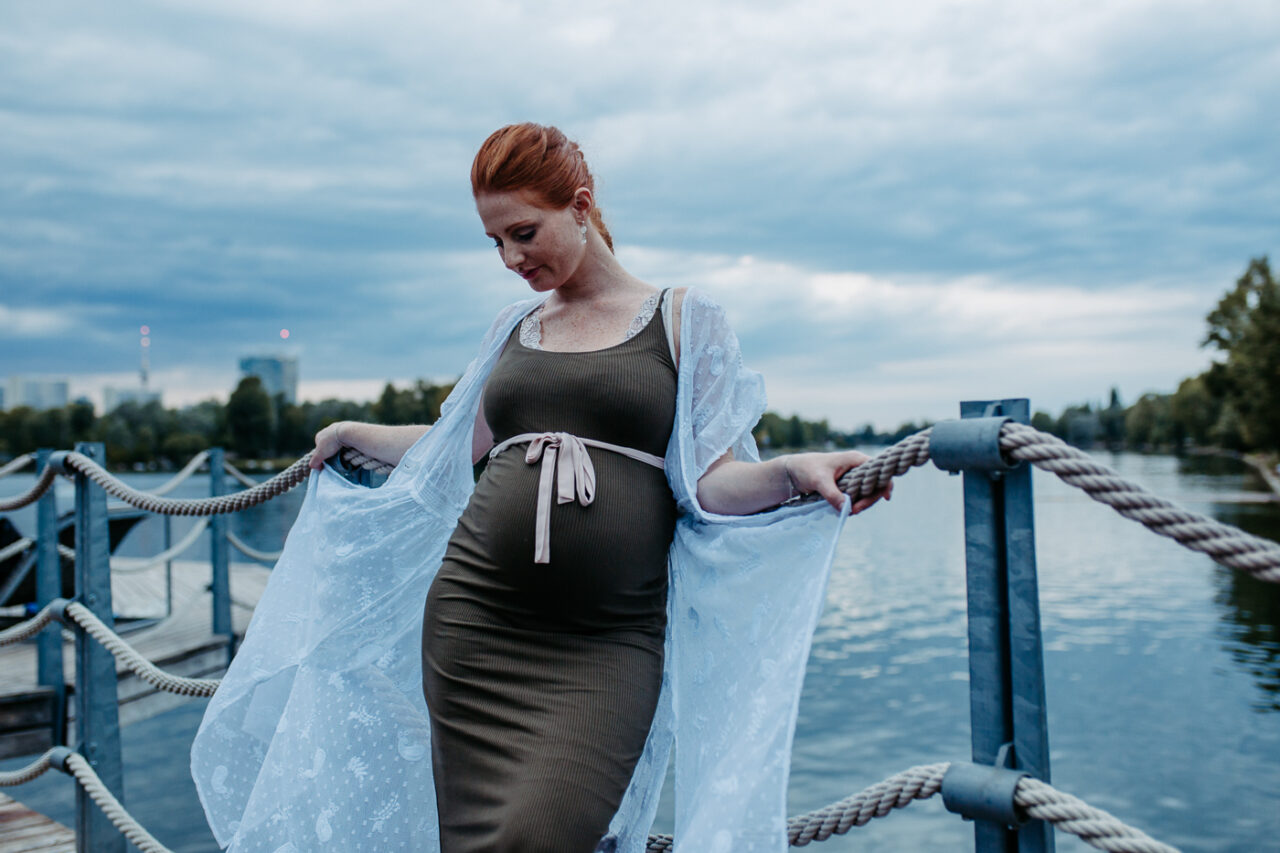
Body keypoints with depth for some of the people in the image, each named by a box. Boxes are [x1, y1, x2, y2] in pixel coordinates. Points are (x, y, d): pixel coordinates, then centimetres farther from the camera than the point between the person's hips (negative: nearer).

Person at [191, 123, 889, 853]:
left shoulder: (683, 319, 5)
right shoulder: (515, 328, 16)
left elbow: (711, 482, -2)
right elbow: (457, 445, 31)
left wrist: (793, 472, -21)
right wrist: (355, 434, 41)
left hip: (607, 644, -4)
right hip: (474, 621, 4)